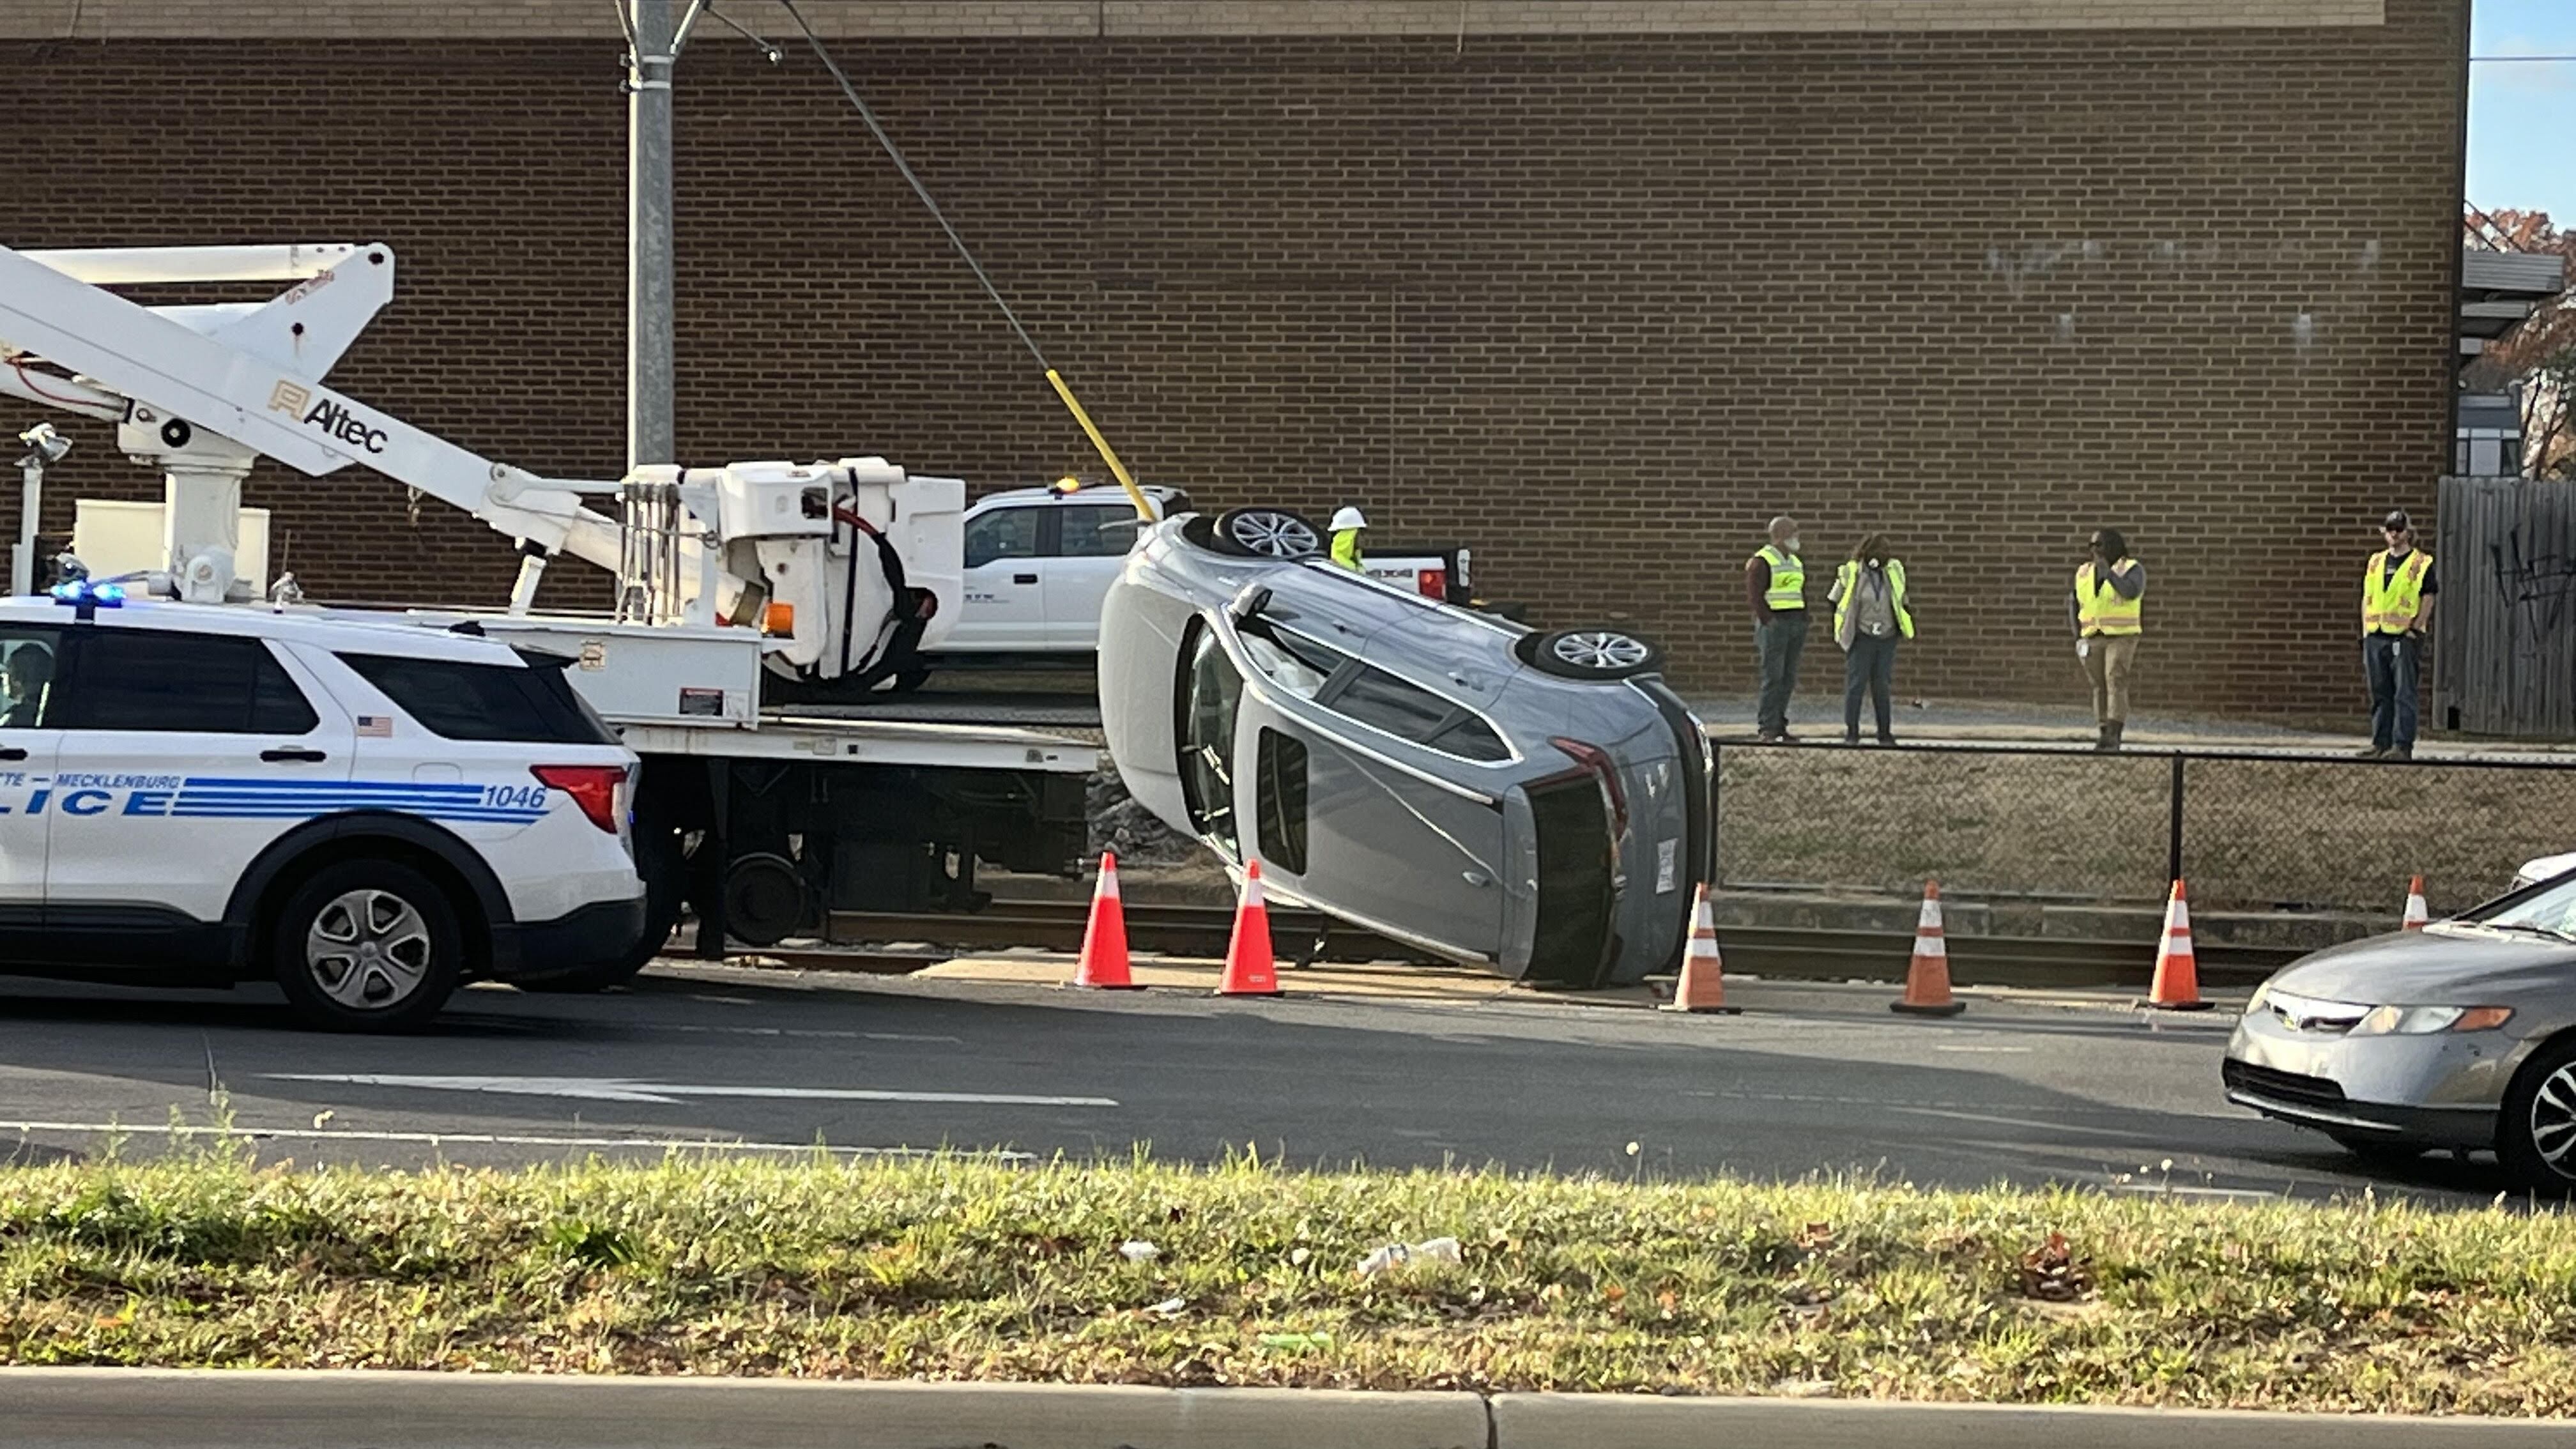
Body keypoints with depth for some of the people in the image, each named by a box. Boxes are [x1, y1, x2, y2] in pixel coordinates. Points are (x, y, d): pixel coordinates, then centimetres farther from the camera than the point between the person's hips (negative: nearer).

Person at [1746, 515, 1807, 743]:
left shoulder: (1796, 563, 18)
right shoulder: (1762, 561, -7)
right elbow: (1754, 595, -12)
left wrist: (1803, 625, 14)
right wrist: (1769, 621, -17)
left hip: (1796, 622, 8)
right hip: (1774, 623, -8)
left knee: (1788, 679, 7)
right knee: (1773, 677, -10)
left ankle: (1780, 726, 12)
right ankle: (1767, 728, -7)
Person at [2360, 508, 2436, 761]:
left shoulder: (2422, 564, 0)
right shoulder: (2374, 563, 15)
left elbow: (2428, 600, -4)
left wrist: (2415, 630, -11)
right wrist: (2365, 634, 9)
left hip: (2405, 638, -5)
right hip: (2376, 636, 5)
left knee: (2404, 694, -6)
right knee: (2380, 695, 8)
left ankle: (2402, 747, -7)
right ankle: (2380, 744, 12)